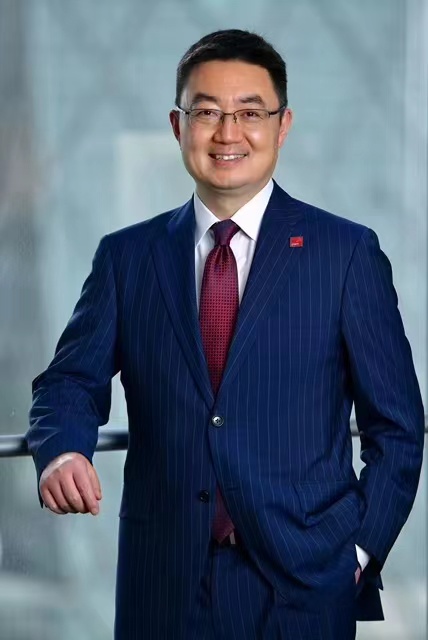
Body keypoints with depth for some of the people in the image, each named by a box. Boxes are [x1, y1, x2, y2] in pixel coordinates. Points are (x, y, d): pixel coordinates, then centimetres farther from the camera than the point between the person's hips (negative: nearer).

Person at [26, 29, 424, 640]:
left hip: (304, 587, -2)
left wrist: (360, 553, -5)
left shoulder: (348, 251, 1)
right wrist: (62, 452, -17)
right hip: (164, 588, 2)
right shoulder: (126, 256, 7)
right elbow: (72, 382, 5)